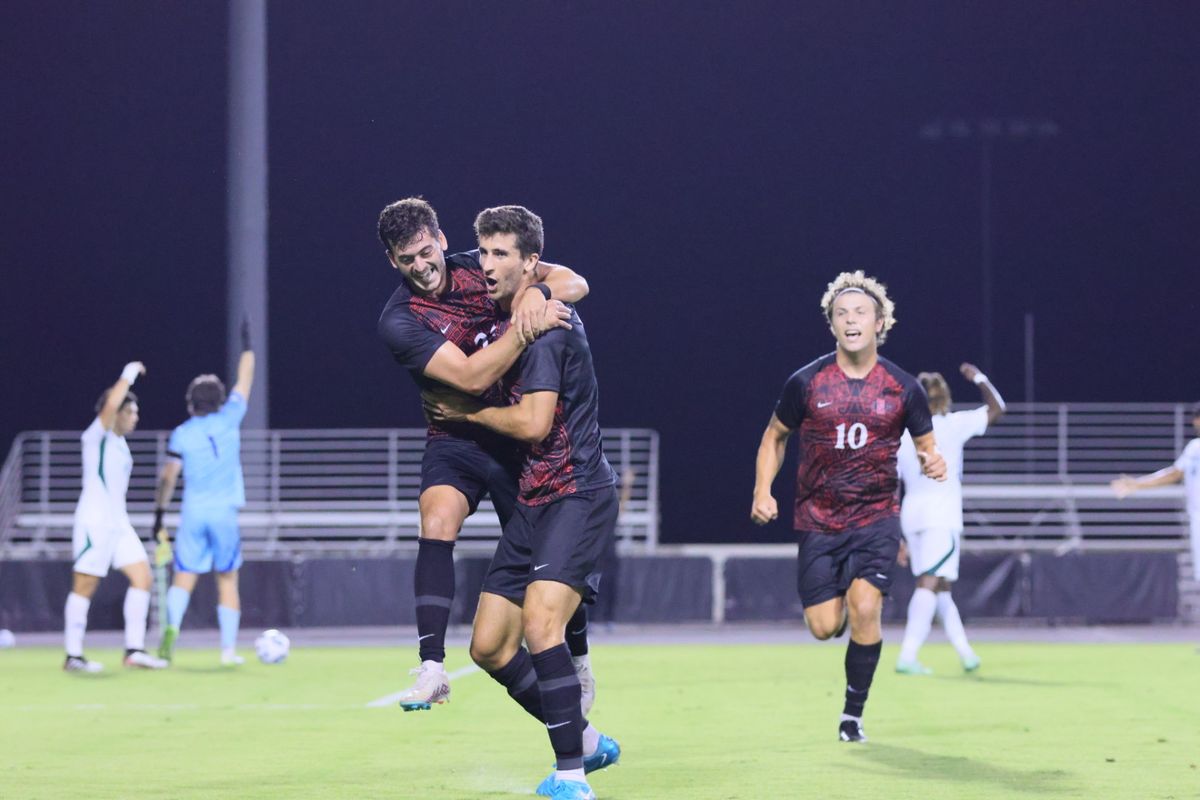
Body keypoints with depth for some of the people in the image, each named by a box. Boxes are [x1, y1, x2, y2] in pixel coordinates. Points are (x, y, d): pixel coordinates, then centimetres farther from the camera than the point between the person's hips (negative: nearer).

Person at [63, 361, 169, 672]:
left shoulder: (119, 442, 15)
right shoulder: (97, 435, -9)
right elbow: (111, 405, -29)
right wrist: (129, 375, -17)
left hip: (118, 523, 9)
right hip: (94, 522, -9)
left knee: (142, 576, 1)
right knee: (84, 587, -3)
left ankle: (134, 650, 2)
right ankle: (73, 656, 3)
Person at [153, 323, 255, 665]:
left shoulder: (181, 434, 0)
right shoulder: (229, 419, 0)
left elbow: (168, 476, -1)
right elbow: (245, 380, 12)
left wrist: (160, 510, 8)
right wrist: (247, 345, 24)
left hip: (192, 513, 0)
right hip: (225, 512, 0)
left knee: (184, 579, 1)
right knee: (227, 581, 8)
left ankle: (172, 626, -27)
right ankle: (229, 649, 6)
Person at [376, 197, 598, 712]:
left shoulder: (481, 268, -3)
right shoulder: (399, 322, -13)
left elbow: (575, 283, -5)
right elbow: (470, 377, -24)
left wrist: (538, 292, -27)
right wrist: (527, 328, -33)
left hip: (521, 437, 2)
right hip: (456, 441, -2)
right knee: (436, 523, -27)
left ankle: (579, 661, 30)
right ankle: (431, 669, -30)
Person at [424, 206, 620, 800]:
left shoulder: (547, 323, -14)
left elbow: (534, 421, -20)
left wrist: (467, 411, -5)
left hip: (578, 495, -10)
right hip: (534, 501, 10)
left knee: (540, 620, -27)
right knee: (489, 646, 6)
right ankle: (586, 741, 22)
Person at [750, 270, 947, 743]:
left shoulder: (902, 388, -3)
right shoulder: (806, 383, -4)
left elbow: (926, 444, 8)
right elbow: (774, 437, 9)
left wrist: (933, 462, -16)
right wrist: (762, 492, -4)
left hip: (876, 517, -1)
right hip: (818, 521, 1)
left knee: (864, 608, -19)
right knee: (824, 627, -4)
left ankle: (853, 714, -1)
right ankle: (840, 605, 37)